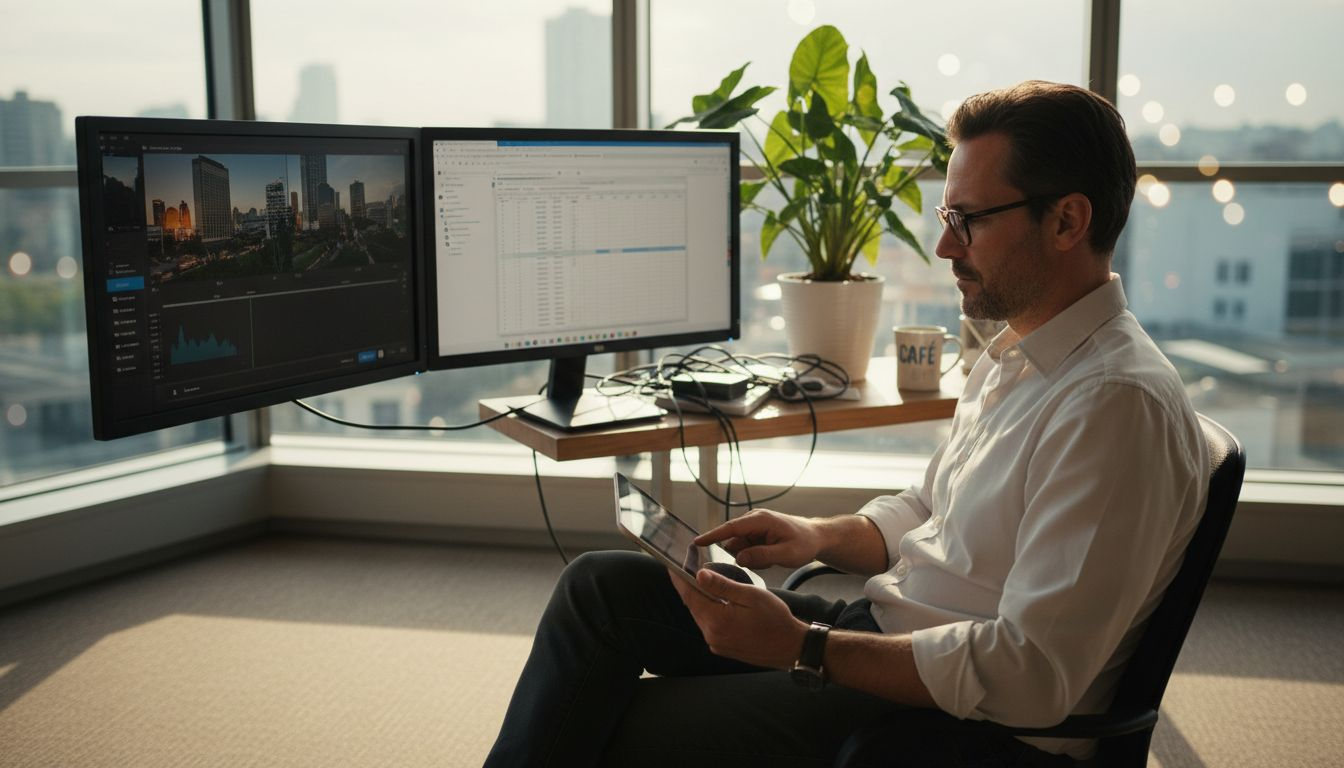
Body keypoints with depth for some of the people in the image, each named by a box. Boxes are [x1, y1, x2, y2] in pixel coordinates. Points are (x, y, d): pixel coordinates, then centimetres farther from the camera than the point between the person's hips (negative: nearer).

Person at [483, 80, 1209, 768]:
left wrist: (803, 647, -22)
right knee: (604, 583, -1)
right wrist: (822, 536, 1)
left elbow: (1032, 677, -26)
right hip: (887, 628, 9)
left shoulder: (1119, 403, -23)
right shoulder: (1012, 354, 9)